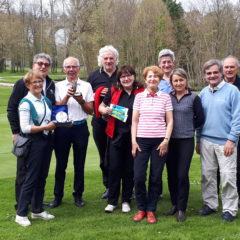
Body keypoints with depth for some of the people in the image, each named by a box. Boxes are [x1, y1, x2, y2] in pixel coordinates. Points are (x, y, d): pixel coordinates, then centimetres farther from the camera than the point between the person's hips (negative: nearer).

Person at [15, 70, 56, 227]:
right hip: (34, 142, -7)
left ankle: (37, 210, 24)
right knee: (31, 178, -3)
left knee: (42, 177, 12)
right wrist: (45, 127, -21)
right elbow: (25, 128, -16)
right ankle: (21, 214, 8)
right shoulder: (26, 103, -10)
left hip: (47, 140, 7)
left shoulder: (46, 101, 11)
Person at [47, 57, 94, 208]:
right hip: (62, 127, 0)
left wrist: (81, 100, -14)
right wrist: (67, 96, -16)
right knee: (61, 163, 7)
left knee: (79, 164, 9)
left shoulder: (86, 86, 3)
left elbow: (90, 111, 3)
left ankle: (78, 195, 22)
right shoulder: (59, 86, 4)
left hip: (80, 127, 0)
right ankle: (58, 196, 19)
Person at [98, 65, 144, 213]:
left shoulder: (141, 92, -2)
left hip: (133, 136, -1)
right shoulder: (114, 91, 4)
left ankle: (126, 200, 23)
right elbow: (101, 107, 14)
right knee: (114, 168, 5)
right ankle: (112, 201, 17)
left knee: (130, 169, 9)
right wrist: (105, 110, -9)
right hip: (116, 135, 1)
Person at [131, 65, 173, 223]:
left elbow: (170, 121, 4)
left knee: (155, 177, 4)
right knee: (138, 177, -3)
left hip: (160, 141, 0)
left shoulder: (165, 97, 3)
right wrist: (133, 141, -1)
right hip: (142, 140, 1)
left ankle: (151, 210, 18)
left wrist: (166, 140, -7)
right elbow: (135, 121, 7)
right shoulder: (139, 97, 6)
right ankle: (141, 208, 17)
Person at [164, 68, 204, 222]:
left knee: (182, 175, -4)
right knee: (172, 174, 9)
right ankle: (175, 204, 25)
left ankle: (182, 208, 10)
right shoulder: (167, 97, 4)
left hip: (186, 141, -3)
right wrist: (173, 128, 2)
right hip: (170, 140, 3)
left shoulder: (194, 98, -1)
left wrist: (188, 128, 5)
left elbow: (200, 118, 4)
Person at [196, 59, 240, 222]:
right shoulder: (203, 93, 9)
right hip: (206, 141, 5)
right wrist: (198, 140, 12)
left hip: (225, 142, -5)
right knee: (207, 175, 11)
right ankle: (210, 204, 25)